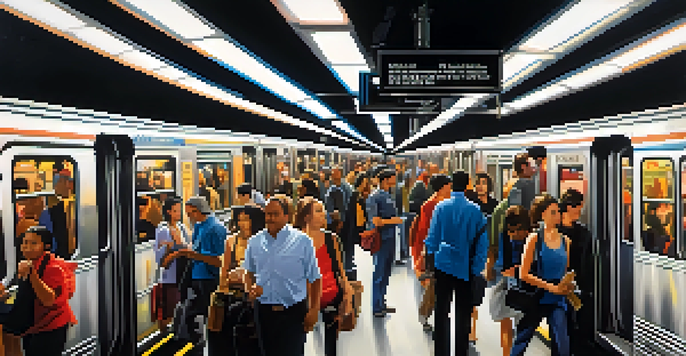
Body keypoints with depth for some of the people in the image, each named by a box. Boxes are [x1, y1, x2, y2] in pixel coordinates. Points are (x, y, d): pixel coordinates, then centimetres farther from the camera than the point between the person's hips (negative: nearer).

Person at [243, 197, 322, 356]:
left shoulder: (302, 241, -6)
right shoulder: (255, 242, 5)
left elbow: (315, 279, -3)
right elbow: (249, 272, 18)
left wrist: (314, 310, -8)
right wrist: (250, 288, -3)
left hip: (293, 312, -4)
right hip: (263, 311, 4)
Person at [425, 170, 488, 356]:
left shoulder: (441, 207, -8)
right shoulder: (475, 210, -7)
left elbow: (432, 237, -3)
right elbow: (482, 241, -3)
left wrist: (431, 257, 8)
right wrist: (478, 267, 4)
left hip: (444, 265, 0)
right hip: (466, 268, 0)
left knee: (442, 312, 9)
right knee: (463, 314, 11)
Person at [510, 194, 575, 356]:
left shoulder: (565, 241, 6)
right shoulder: (534, 239, -7)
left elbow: (566, 271, 18)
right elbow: (524, 274, -12)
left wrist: (567, 286, -3)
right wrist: (552, 287, -15)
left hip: (558, 301, 3)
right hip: (536, 299, -3)